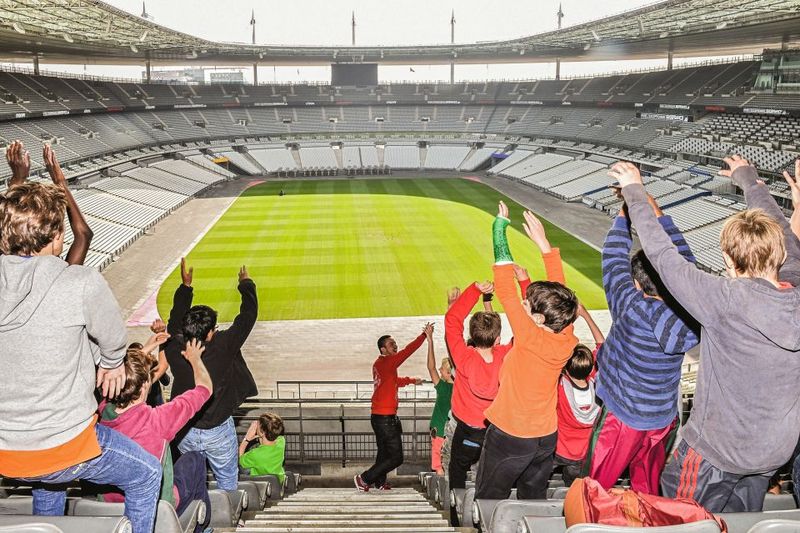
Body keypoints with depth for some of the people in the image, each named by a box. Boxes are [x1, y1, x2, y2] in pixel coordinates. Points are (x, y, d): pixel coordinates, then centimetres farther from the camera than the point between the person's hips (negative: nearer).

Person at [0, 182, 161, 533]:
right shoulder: (82, 284, -22)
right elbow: (113, 339, -7)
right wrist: (111, 363, 17)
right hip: (63, 446, -6)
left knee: (48, 478, 40)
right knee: (147, 476, 19)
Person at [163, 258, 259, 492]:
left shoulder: (175, 350, -17)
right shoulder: (222, 347, -25)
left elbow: (175, 322, 3)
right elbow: (248, 316, -15)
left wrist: (185, 285, 10)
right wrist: (246, 284, 1)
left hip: (184, 432, 3)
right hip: (218, 432, -3)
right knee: (227, 481, 19)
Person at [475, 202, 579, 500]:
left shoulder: (530, 338, -26)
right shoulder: (567, 340, -10)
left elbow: (505, 291, -25)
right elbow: (560, 291, 0)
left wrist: (500, 230, -21)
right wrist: (544, 244, 2)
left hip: (509, 436, -6)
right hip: (546, 436, 6)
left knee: (489, 504, 10)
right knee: (534, 502, 20)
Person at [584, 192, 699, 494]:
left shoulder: (631, 308, -26)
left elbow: (614, 255, -16)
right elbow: (684, 258, -2)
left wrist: (626, 212, -4)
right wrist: (658, 212, 3)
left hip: (623, 420, -5)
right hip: (665, 420, 5)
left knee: (594, 488, 13)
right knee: (648, 489, 24)